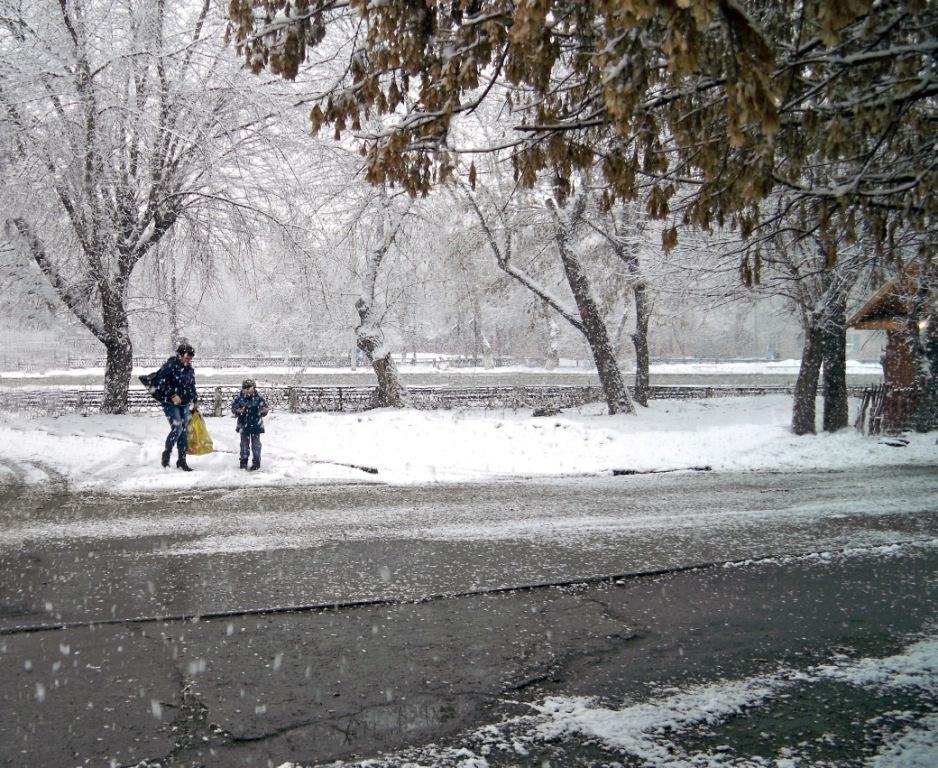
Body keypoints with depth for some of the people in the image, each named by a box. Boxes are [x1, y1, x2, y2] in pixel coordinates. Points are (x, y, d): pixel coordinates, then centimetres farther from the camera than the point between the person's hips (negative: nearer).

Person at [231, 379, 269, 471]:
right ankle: (244, 460, 23)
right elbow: (233, 407, -1)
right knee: (244, 443, 10)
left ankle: (256, 461, 12)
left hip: (256, 424, -1)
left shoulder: (259, 398, -7)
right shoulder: (240, 398, -4)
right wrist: (238, 411, -22)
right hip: (244, 424, 2)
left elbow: (265, 407, -3)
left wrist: (264, 410, -26)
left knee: (256, 443, 4)